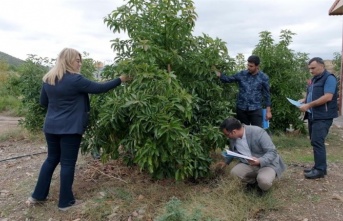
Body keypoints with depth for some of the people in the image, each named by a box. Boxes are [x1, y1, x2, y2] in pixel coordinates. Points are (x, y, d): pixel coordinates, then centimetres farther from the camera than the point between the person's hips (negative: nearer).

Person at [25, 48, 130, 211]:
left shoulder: (48, 79, 6)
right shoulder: (75, 79, -16)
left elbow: (43, 102, 15)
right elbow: (99, 88, -10)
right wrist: (120, 80, -1)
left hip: (51, 127, 7)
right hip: (70, 128, -7)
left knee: (51, 159, 20)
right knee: (68, 163, 3)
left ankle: (38, 196, 28)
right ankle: (65, 201, 15)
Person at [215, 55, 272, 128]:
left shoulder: (263, 77, -2)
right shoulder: (242, 74, 1)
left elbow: (266, 94, 2)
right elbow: (228, 79, 2)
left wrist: (268, 111, 2)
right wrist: (218, 74, -17)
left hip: (255, 110, -2)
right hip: (241, 109, 2)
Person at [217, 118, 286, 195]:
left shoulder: (258, 132, -27)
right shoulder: (233, 137, -7)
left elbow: (272, 152, -25)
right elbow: (233, 151, 17)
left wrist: (259, 161, -42)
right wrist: (226, 162, 31)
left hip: (267, 164, -5)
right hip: (248, 164, 6)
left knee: (263, 180, -35)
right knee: (234, 172, -21)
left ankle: (263, 185, 4)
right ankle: (253, 182, 9)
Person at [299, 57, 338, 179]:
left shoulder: (329, 78, -10)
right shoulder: (314, 79, 18)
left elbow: (328, 97, -22)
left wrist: (308, 105, -22)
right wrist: (304, 100, 7)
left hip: (323, 117, -9)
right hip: (313, 115, 9)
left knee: (317, 141, -12)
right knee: (315, 141, 10)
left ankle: (320, 170, -6)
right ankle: (318, 166, 19)